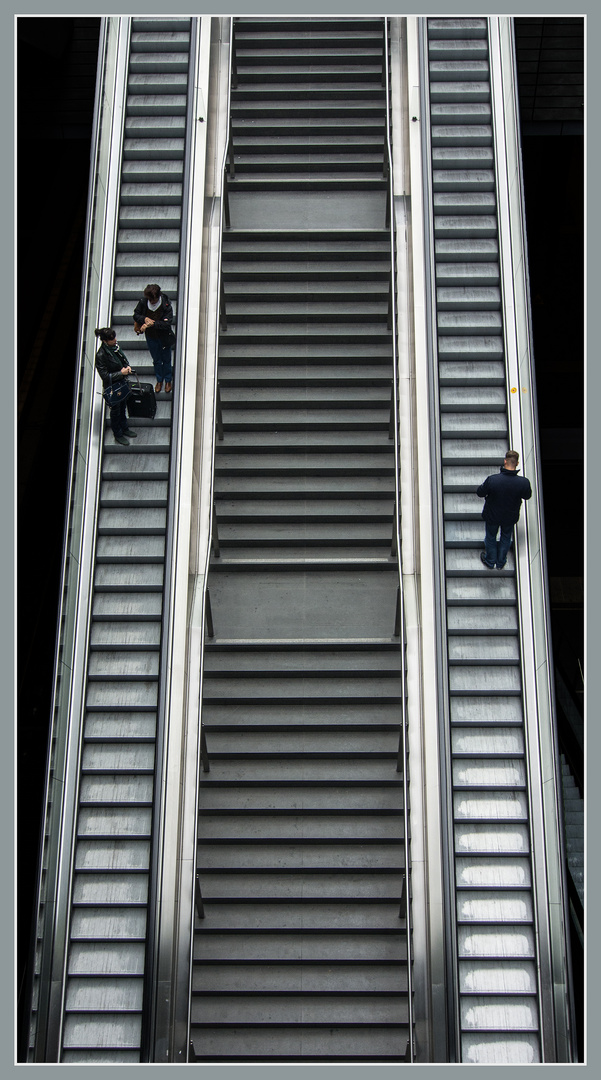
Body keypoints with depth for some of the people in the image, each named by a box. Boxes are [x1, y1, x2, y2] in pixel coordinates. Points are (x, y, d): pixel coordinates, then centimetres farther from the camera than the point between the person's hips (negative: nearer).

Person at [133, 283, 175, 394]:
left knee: (166, 359, 15)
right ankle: (159, 380, 39)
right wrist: (145, 319, -25)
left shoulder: (166, 306, -25)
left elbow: (167, 324, -28)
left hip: (164, 337, -3)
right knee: (156, 360, 19)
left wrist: (152, 323, -37)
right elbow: (136, 315, -3)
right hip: (151, 336, 3)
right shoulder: (143, 302, -16)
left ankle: (168, 380, 36)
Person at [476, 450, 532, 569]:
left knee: (491, 537, 26)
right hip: (510, 517, 1)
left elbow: (480, 493, -16)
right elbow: (527, 496, -8)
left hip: (492, 515, -1)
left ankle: (490, 562, 47)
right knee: (506, 537, 29)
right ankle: (501, 562, 47)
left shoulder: (492, 480, -34)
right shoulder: (523, 482, -30)